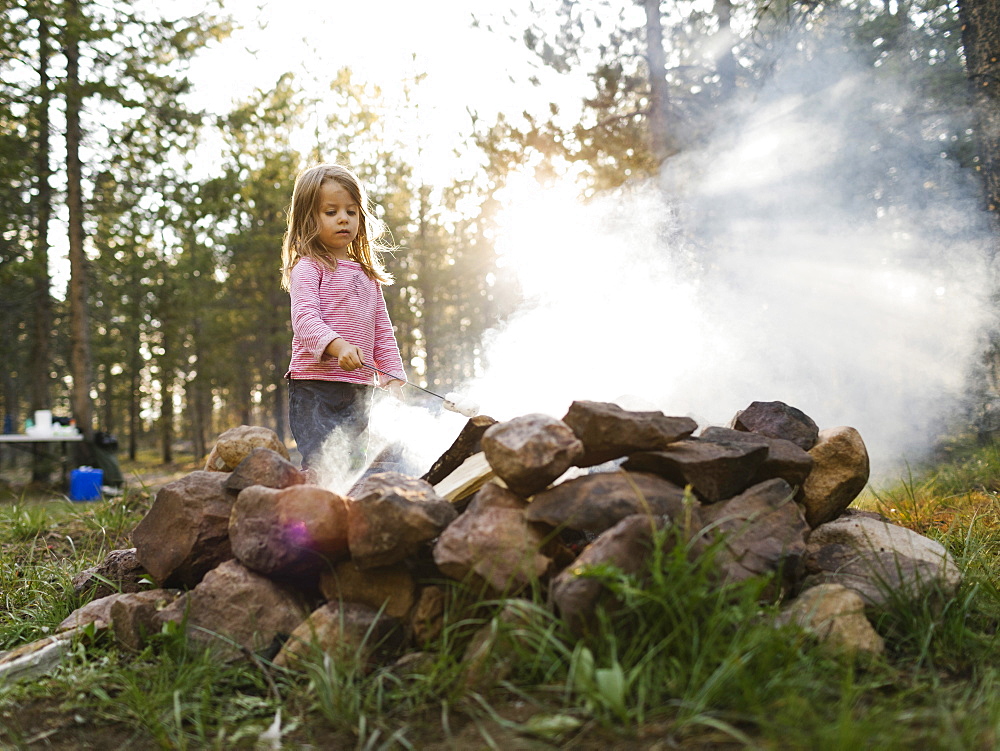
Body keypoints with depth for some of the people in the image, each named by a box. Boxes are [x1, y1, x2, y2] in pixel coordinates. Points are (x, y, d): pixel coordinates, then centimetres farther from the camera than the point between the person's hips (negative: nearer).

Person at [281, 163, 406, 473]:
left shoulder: (367, 274, 18)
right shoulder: (309, 266, -2)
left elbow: (382, 331, 20)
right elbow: (304, 318, -17)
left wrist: (393, 376, 10)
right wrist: (337, 345, -34)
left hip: (359, 388, 7)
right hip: (314, 387, -6)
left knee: (355, 465, 9)